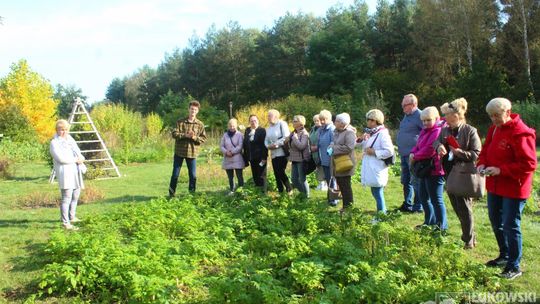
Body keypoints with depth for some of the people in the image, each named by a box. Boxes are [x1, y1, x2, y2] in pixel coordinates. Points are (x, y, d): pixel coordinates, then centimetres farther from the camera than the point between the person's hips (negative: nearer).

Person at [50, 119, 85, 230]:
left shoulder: (71, 140, 19)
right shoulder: (55, 143, -4)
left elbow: (79, 154, 16)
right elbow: (61, 158, -17)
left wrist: (81, 159, -8)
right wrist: (76, 159, -10)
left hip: (76, 173, 8)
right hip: (65, 173, -8)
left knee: (75, 197, 17)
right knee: (66, 198, -12)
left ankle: (72, 217, 32)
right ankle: (66, 223, -12)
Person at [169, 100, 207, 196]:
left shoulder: (200, 124, 3)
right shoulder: (180, 122, 1)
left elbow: (203, 139, 1)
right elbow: (174, 134, -7)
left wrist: (194, 137, -17)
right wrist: (185, 135, -21)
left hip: (192, 153, 1)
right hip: (179, 151, -1)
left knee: (193, 175, 5)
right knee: (175, 174, 5)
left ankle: (192, 194, 19)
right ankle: (171, 194, 17)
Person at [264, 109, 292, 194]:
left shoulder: (282, 124, -7)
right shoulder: (269, 128, 17)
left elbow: (286, 137, -16)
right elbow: (266, 140, 18)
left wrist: (276, 144, -18)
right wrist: (268, 146, -3)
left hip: (282, 153, -7)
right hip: (273, 154, 8)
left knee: (281, 172, -10)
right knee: (276, 173, 8)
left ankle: (289, 189, 7)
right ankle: (280, 190, 18)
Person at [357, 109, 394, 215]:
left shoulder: (382, 134, -14)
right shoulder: (371, 133, 13)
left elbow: (389, 151, -21)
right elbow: (363, 146, 22)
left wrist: (374, 152, -18)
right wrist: (361, 140, 2)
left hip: (377, 170, -9)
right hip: (371, 169, 9)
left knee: (378, 193, -3)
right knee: (375, 192, 16)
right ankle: (382, 211, 29)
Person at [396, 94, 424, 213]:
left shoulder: (419, 116, -13)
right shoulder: (407, 115, 16)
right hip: (404, 154, 9)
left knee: (415, 182, -2)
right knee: (405, 181, 16)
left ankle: (418, 206, 7)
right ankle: (407, 204, 26)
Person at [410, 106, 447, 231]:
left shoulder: (437, 131, -17)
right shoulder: (424, 131, 14)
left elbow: (429, 150, -24)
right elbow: (417, 145, 16)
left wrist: (415, 157, -12)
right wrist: (412, 153, -5)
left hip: (434, 171, -10)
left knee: (436, 199, -3)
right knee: (423, 197, 20)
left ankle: (442, 226, 8)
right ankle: (429, 222, 34)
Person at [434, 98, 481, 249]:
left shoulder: (470, 131, -12)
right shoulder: (445, 130, 7)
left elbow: (477, 154, -12)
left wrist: (459, 152, -25)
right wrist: (440, 146, -14)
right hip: (450, 174, 7)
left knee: (464, 208, 1)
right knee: (457, 207, 16)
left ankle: (468, 241, 15)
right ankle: (469, 235, 32)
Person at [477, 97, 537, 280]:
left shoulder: (521, 133, -20)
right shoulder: (494, 129, 6)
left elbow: (528, 164, -22)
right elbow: (485, 150, 15)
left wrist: (500, 170, -26)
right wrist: (482, 164, -5)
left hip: (513, 189, -9)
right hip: (494, 186, 9)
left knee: (510, 226, -1)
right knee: (496, 222, 20)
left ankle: (514, 267, 13)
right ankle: (504, 256, 39)